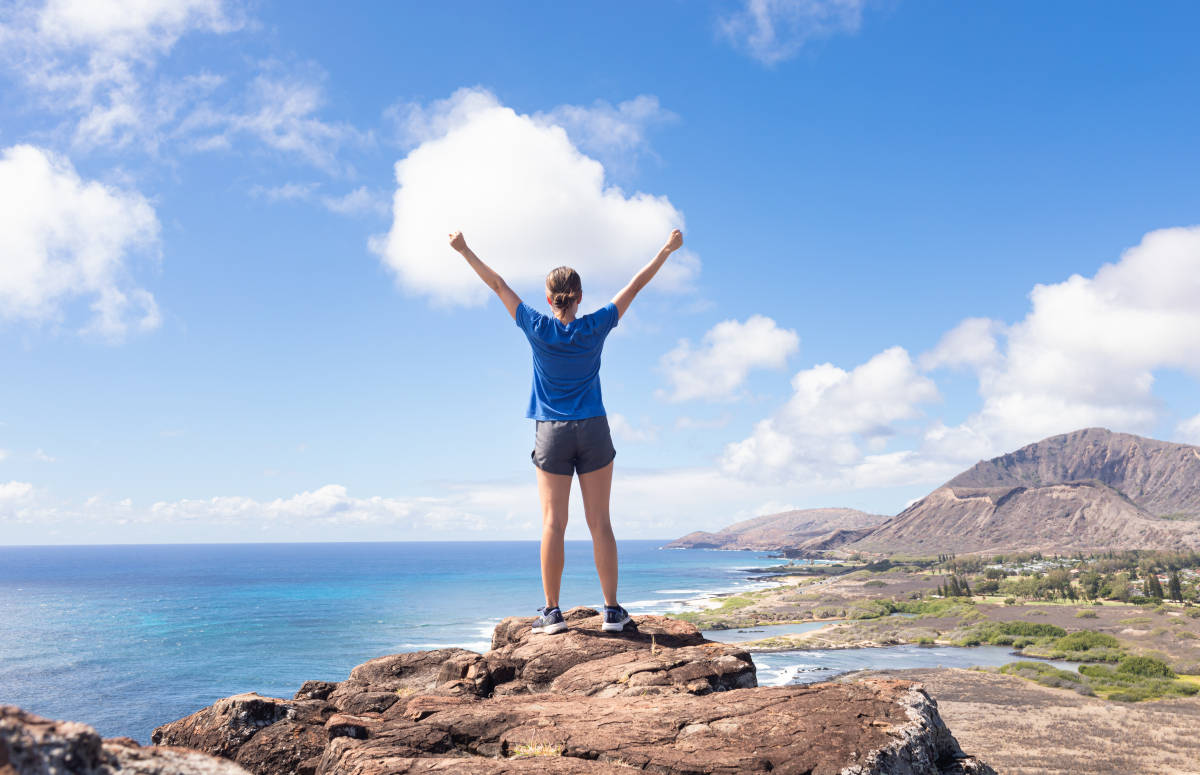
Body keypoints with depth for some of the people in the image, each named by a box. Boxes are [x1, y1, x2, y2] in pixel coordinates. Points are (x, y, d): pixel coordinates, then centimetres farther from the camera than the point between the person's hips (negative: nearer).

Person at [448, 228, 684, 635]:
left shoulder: (537, 328, -5)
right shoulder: (595, 327, -4)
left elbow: (498, 284, 3)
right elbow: (635, 285, 5)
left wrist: (464, 251, 13)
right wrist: (667, 249, 15)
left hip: (552, 433, 0)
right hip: (593, 432, 1)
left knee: (553, 524, 1)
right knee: (600, 523, 2)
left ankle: (552, 611, 2)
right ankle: (612, 610, 5)